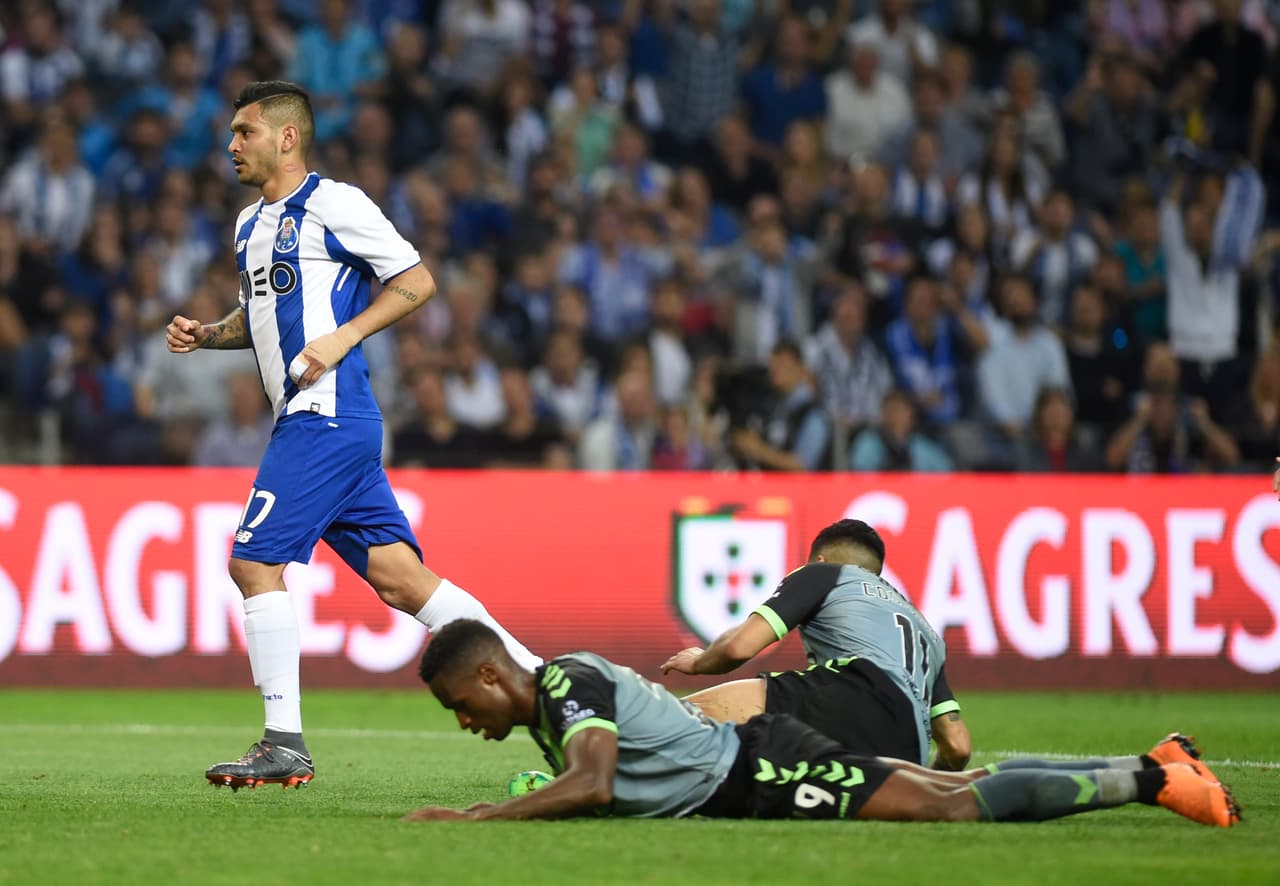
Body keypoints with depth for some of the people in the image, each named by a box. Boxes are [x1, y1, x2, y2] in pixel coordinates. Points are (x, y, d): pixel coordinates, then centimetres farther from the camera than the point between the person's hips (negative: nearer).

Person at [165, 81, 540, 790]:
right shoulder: (250, 225, 21)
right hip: (307, 419, 9)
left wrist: (343, 337, -15)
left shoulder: (333, 204, -6)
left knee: (254, 560, -12)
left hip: (327, 415, -9)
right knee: (398, 577, 3)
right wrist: (205, 335, 14)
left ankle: (285, 745, -8)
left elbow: (417, 280, -7)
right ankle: (536, 682, 6)